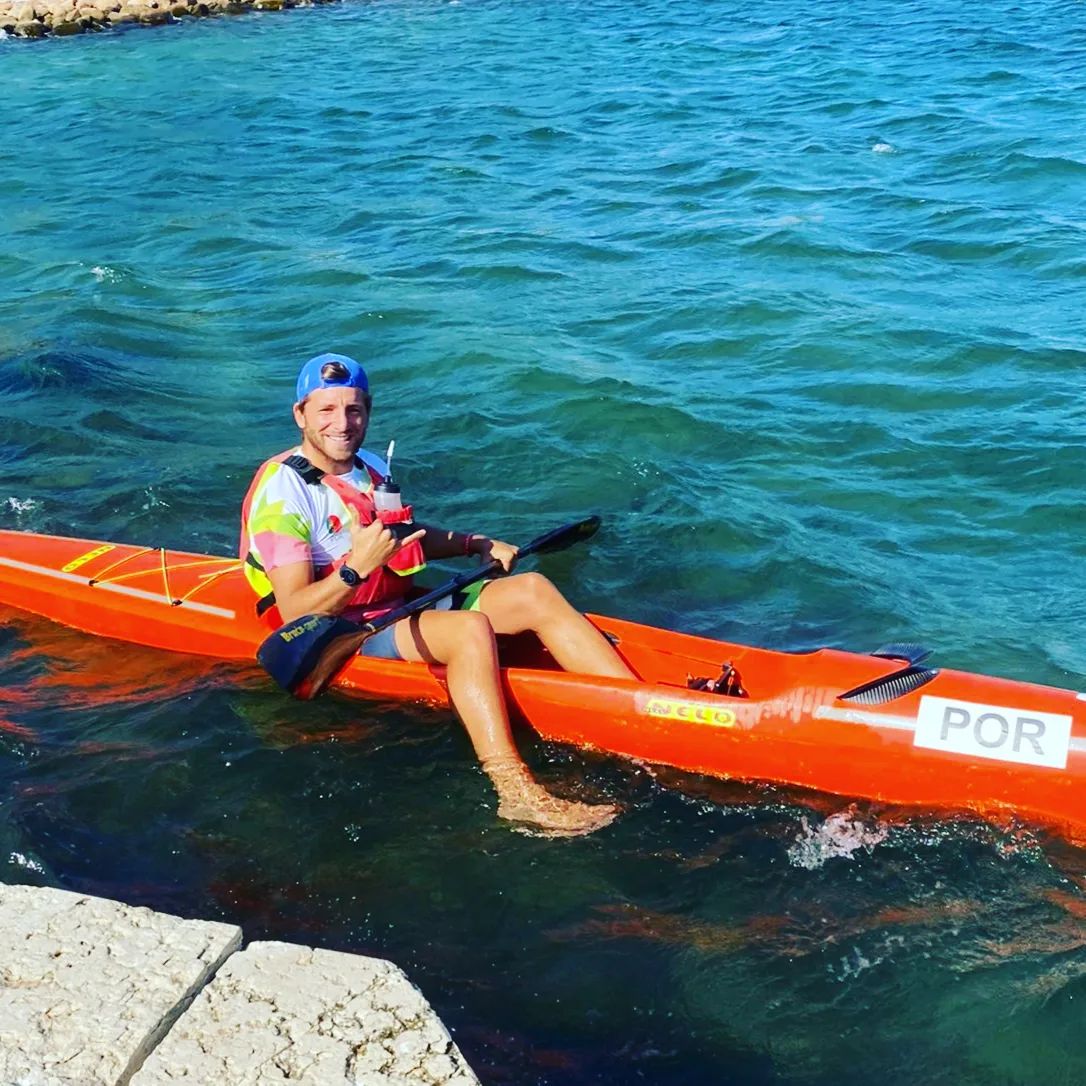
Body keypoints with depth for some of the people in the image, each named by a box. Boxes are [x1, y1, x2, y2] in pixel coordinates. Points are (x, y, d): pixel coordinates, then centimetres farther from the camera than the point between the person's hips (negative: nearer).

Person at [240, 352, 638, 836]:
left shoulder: (371, 468, 11)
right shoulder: (282, 490, -14)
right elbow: (294, 613, -20)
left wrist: (475, 543, 13)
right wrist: (356, 568, -35)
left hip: (400, 613, 8)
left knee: (532, 590, -7)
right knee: (470, 629, -33)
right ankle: (516, 793, -42)